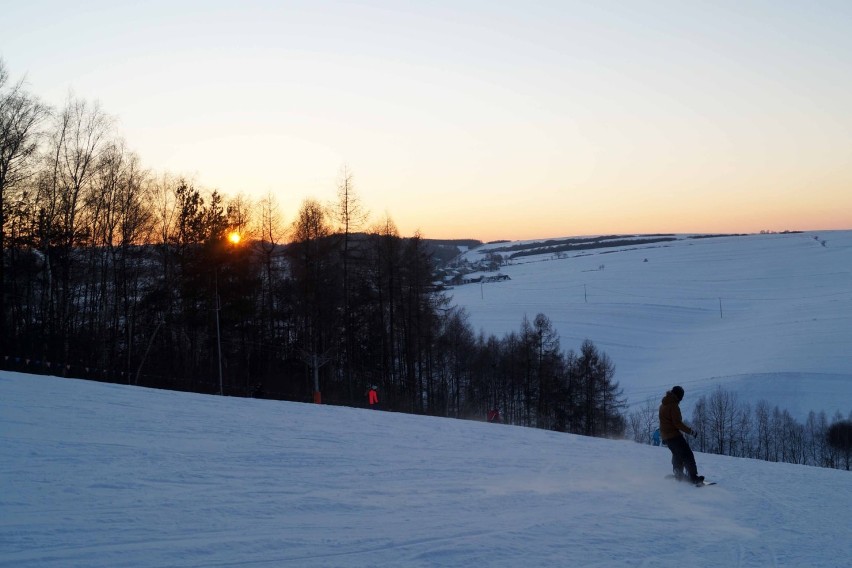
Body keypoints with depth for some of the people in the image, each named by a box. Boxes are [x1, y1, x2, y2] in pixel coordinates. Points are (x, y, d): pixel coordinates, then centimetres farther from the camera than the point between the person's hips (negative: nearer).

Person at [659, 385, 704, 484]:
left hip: (665, 436, 9)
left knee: (677, 455, 24)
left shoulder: (662, 405, 14)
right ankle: (693, 477, -15)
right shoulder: (673, 406, -16)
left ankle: (678, 475, 28)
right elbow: (678, 423, -22)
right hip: (674, 435, -9)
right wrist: (690, 431, -16)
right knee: (687, 455, -8)